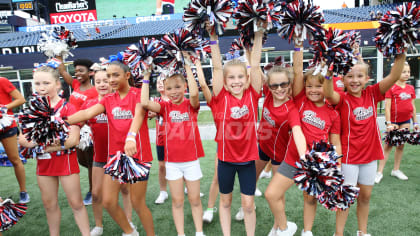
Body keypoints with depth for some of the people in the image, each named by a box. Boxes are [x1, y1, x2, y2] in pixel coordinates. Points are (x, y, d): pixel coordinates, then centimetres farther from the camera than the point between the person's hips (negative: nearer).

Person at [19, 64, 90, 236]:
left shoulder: (67, 108, -11)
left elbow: (73, 140, -19)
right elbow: (23, 138, 1)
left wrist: (44, 147, -20)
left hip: (65, 161, -5)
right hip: (43, 163, 5)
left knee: (76, 203, 3)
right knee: (49, 204, 17)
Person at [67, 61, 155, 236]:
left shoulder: (138, 94, -6)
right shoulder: (108, 99, 10)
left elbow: (138, 115, -26)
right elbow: (88, 113, -6)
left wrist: (131, 137, -45)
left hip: (137, 154, -5)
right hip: (115, 154, 6)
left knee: (138, 203, 2)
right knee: (108, 201, 7)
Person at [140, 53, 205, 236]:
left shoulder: (191, 104, -5)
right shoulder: (165, 107, -1)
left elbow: (194, 93, -27)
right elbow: (144, 102, -17)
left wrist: (187, 67, -21)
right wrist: (146, 77, -12)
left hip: (191, 160, -1)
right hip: (172, 161, 1)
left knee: (195, 199, 13)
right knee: (177, 201, 12)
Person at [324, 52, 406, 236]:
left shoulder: (372, 94, -2)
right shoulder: (342, 99, -14)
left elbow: (394, 77, -13)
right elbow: (328, 93, -36)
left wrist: (401, 54, -25)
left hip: (370, 153, 4)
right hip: (348, 156, -4)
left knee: (365, 196, 17)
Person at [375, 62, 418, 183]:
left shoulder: (411, 88, 7)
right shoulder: (391, 88, -10)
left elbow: (413, 106, 13)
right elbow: (387, 106, -12)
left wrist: (415, 122, 13)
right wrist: (388, 123, -15)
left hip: (406, 121, 5)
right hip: (394, 121, -5)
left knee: (401, 145, 11)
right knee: (388, 145, -3)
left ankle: (396, 170, 24)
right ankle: (380, 172, 3)